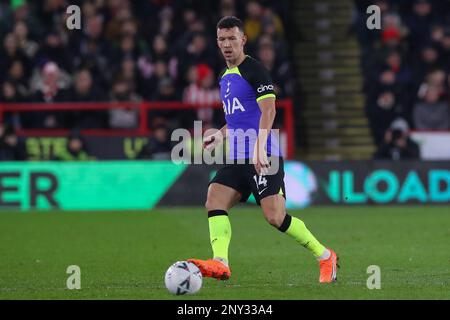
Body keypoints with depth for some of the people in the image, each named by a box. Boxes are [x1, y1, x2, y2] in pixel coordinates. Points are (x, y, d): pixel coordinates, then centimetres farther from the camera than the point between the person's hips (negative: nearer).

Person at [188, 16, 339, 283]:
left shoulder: (255, 71, -8)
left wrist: (259, 148, -30)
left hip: (263, 157, -8)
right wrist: (220, 135, 21)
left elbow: (268, 111, -20)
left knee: (275, 216, -13)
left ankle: (326, 257, 3)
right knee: (214, 201, -12)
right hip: (237, 158, 9)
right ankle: (220, 264, -25)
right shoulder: (226, 77, 19)